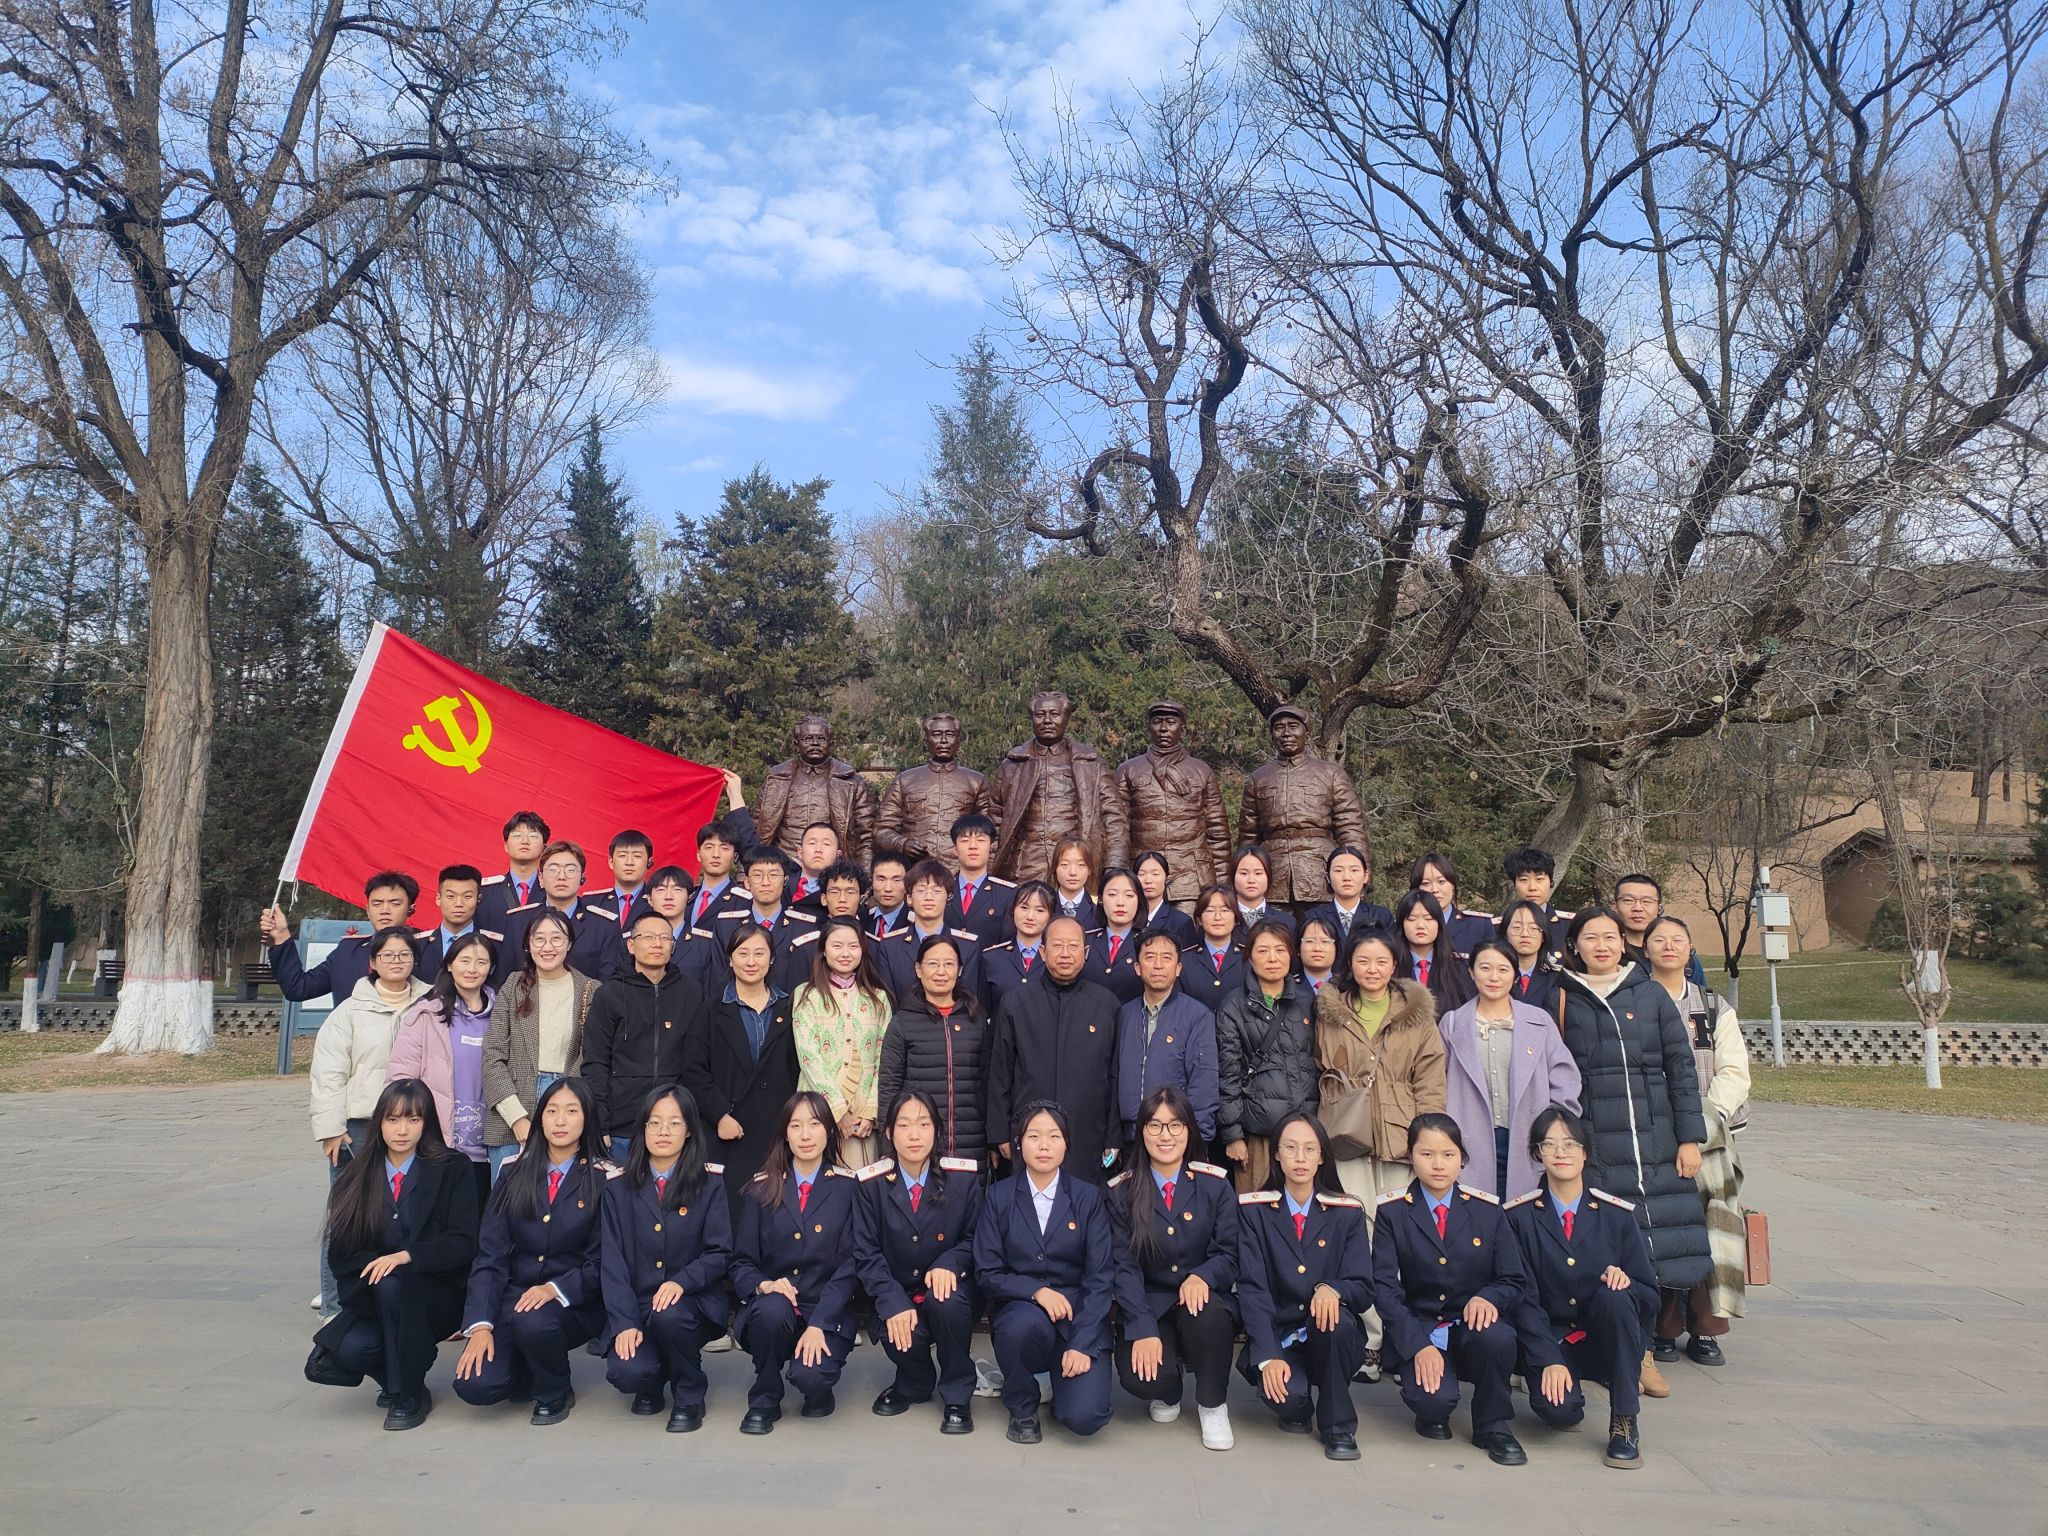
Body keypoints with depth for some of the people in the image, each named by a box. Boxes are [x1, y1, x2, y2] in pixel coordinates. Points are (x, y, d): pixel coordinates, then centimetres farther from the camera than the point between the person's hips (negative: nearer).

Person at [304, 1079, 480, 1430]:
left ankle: (410, 1395, -16)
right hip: (370, 1300, 3)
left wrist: (406, 1256, -25)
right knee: (335, 1356, -26)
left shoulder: (451, 1171, -3)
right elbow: (341, 1253, 4)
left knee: (392, 1283, -35)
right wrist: (373, 1266, -16)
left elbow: (462, 1244, -11)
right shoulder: (356, 1178, 6)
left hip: (437, 1300, -3)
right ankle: (396, 1374, 8)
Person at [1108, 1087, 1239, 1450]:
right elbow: (1123, 1266, -6)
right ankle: (1167, 1393, 13)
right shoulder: (1120, 1192, -1)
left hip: (1200, 1300, 0)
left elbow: (1228, 1254, -1)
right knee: (1140, 1376, -29)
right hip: (1147, 1306, 0)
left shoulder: (1214, 1184, 0)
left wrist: (1202, 1276, -25)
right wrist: (1144, 1328, -19)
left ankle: (1212, 1405, -5)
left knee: (1209, 1313, -36)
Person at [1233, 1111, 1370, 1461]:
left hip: (1329, 1338, 1)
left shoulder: (1347, 1213, 3)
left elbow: (1363, 1289, -3)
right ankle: (1297, 1407, 9)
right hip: (1276, 1337, -1)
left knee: (1337, 1318, -33)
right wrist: (1268, 1357, -23)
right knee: (1286, 1394, -32)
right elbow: (1251, 1288, -9)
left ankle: (1337, 1424, -9)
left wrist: (1332, 1289, -28)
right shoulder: (1253, 1209, -2)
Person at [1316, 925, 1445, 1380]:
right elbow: (1320, 1074, 13)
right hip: (1347, 1137, 1)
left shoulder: (1417, 1015, 8)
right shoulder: (1329, 1013, 10)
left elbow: (1430, 1080, 4)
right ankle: (1368, 1340, 4)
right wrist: (1325, 1126, 6)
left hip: (1400, 1137, 0)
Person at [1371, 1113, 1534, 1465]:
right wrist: (1418, 1345, -21)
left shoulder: (1487, 1210, 4)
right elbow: (1384, 1287, -7)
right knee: (1432, 1399, -31)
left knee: (1496, 1336, -34)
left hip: (1474, 1328, 2)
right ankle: (1432, 1415, 10)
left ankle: (1492, 1426, -4)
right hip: (1418, 1332, -2)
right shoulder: (1392, 1212, -2)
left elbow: (1514, 1280, 4)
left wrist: (1488, 1297, -20)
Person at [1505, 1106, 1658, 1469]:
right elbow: (1522, 1297, -7)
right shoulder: (1519, 1216, -4)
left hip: (1605, 1338, 1)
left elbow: (1649, 1294, 2)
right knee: (1556, 1409, -31)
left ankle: (1624, 1421, -16)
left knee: (1613, 1297, -32)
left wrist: (1624, 1282, -21)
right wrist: (1549, 1360, -18)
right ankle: (1571, 1398, 10)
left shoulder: (1617, 1214, 0)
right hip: (1549, 1339, -1)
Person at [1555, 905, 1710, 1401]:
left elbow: (1681, 1066, 7)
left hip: (1652, 1138, 1)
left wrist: (1690, 1137, 1)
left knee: (1647, 1244, 0)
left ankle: (1641, 1350, 12)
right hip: (1590, 1141, -1)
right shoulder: (1564, 999, 6)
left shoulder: (1652, 995, 8)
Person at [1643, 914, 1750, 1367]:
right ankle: (1664, 1328, -4)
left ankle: (1705, 1327, -2)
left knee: (1712, 1222, -11)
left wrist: (1705, 1119, -5)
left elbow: (1734, 1072, 9)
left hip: (1708, 1137, 2)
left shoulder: (1714, 1007, 17)